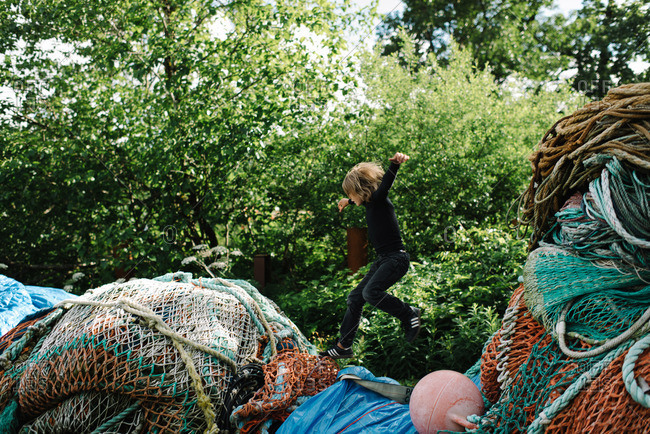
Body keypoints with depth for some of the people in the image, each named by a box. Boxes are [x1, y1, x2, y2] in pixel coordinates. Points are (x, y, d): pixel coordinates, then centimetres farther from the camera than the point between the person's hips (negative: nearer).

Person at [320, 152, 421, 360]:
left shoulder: (379, 199, -12)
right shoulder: (370, 201, 13)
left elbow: (386, 183, -34)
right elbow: (359, 200, 38)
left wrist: (395, 164, -54)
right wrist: (348, 202, 59)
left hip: (396, 258, -10)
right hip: (383, 259, 10)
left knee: (371, 291, -29)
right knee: (355, 297, 9)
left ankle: (409, 314, -7)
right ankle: (343, 346, 18)